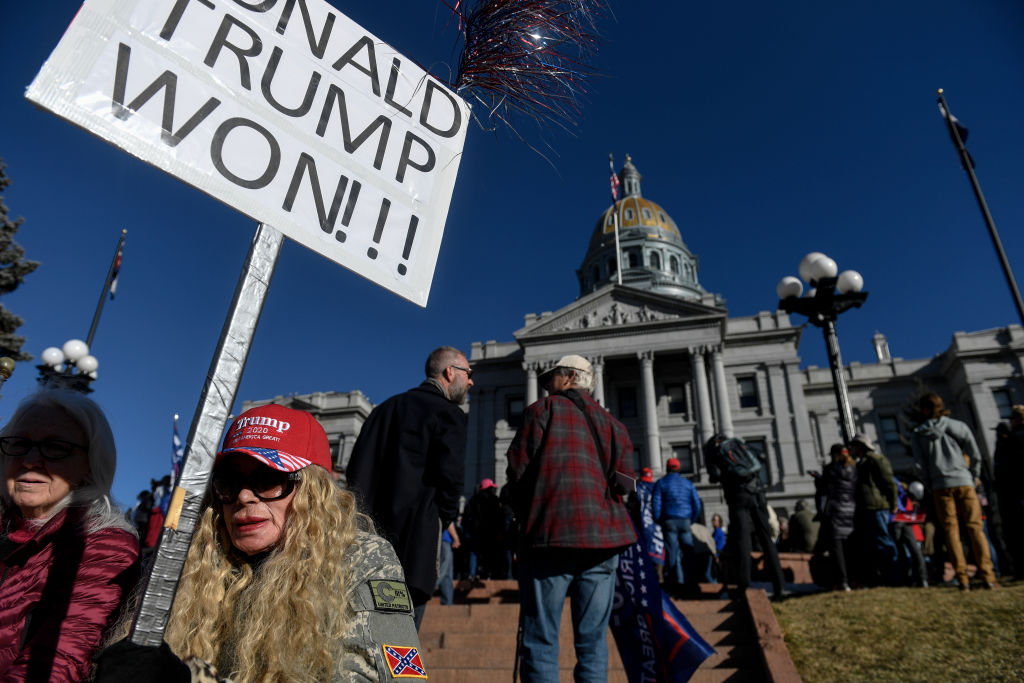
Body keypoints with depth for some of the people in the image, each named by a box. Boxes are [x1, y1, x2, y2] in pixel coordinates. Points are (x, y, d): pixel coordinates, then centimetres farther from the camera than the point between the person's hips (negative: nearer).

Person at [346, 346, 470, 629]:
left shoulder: (385, 408, 17)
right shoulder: (448, 412, -4)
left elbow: (355, 470, 13)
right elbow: (450, 472, -17)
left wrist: (366, 515, 15)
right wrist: (445, 519, -1)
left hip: (370, 530, 7)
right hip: (415, 531, -7)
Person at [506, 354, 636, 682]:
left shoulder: (543, 410, 4)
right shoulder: (612, 422, 16)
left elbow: (518, 469, -2)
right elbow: (624, 480, 4)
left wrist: (527, 518, 12)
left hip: (551, 533, -4)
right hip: (603, 536, 5)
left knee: (541, 641, 0)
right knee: (593, 641, 10)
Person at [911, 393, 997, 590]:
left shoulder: (917, 434, 3)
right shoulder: (957, 426, 6)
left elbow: (920, 463, -2)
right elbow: (975, 456, 4)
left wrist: (932, 483, 8)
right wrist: (973, 478, 13)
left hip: (940, 486, -1)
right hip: (964, 482, 1)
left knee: (951, 530, 2)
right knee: (975, 527, 3)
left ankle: (962, 578, -2)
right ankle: (987, 575, -3)